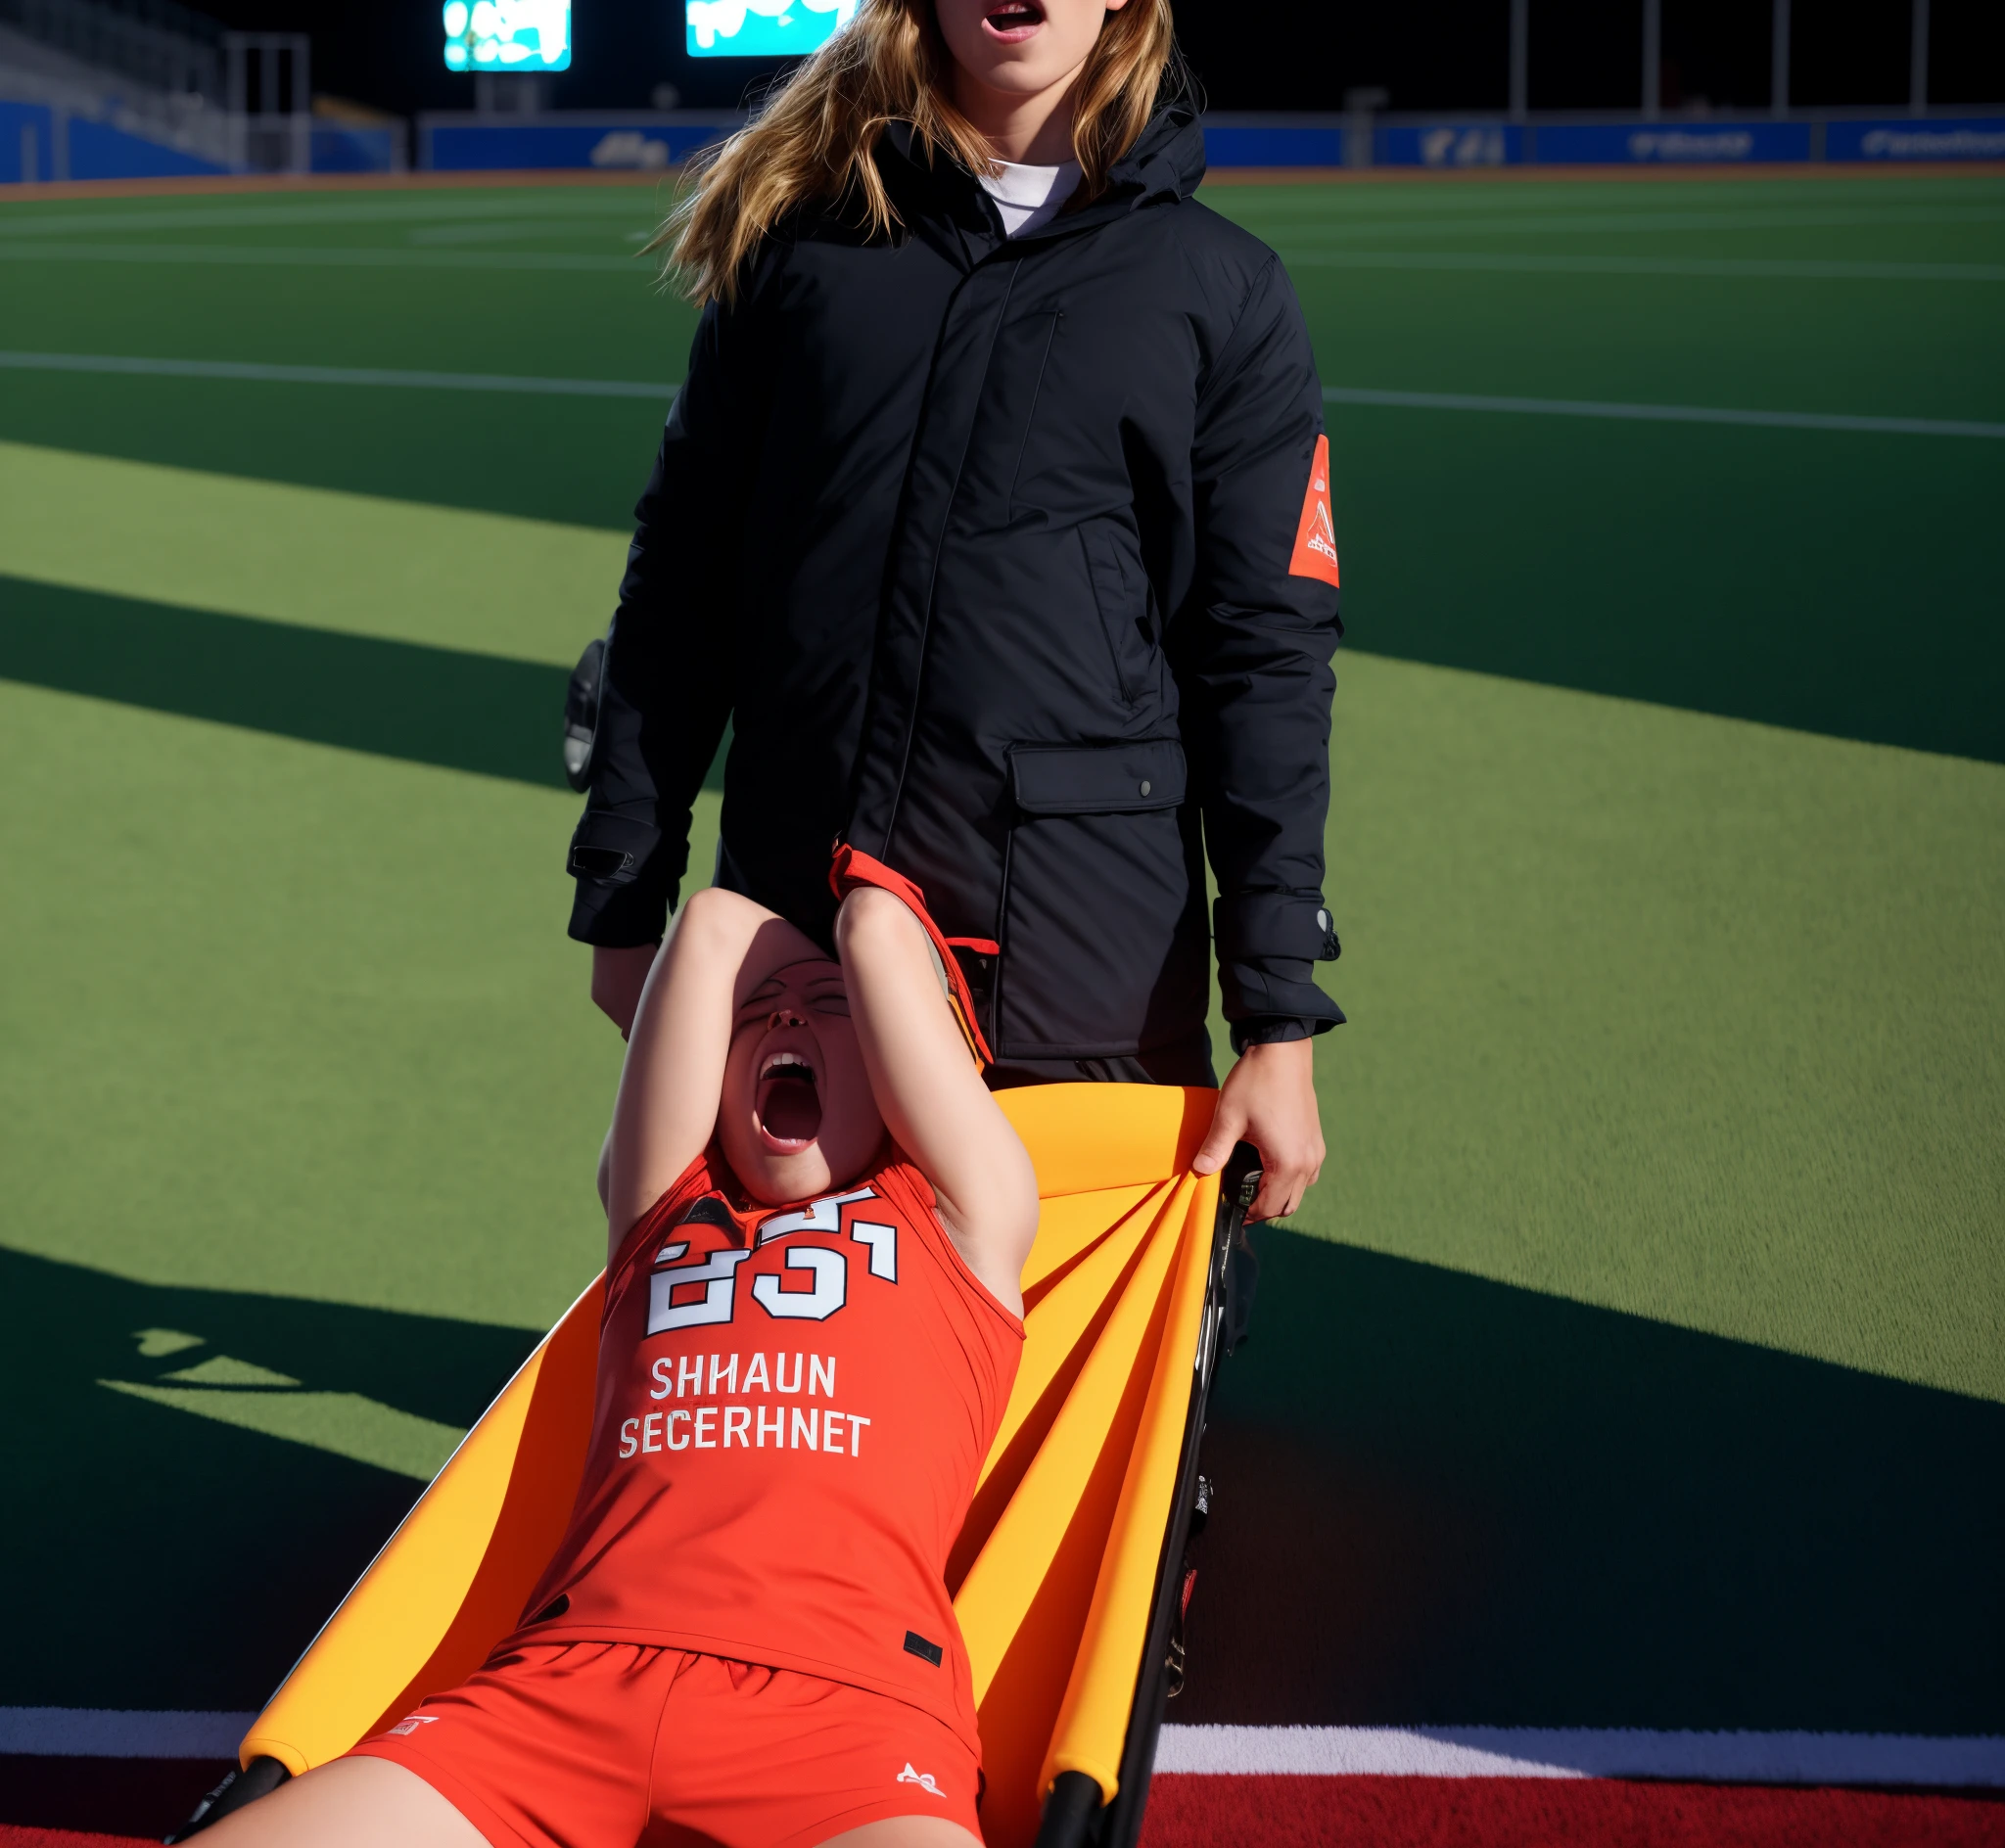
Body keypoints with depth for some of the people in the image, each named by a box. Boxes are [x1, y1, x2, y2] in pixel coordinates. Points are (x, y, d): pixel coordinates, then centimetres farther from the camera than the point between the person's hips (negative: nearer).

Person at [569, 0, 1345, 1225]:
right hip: (791, 939, 2)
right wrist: (622, 895, 7)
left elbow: (1268, 654, 1)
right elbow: (680, 575, 11)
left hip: (1091, 970, -1)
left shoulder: (1224, 292, 5)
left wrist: (1280, 1017, -5)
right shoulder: (797, 234, 10)